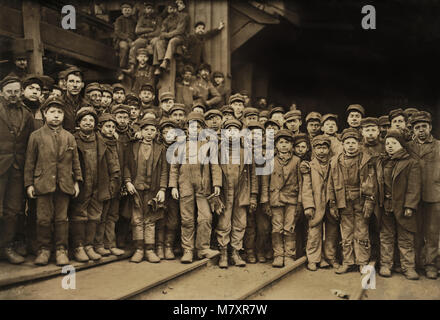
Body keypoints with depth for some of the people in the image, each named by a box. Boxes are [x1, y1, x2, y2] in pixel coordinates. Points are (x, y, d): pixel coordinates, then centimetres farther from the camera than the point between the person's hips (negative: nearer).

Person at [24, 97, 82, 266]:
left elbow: (75, 161, 13)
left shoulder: (69, 137, 11)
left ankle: (61, 250, 14)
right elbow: (30, 162, 4)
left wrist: (77, 181, 7)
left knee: (61, 219, 4)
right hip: (43, 184, -1)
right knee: (43, 219, 1)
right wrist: (29, 184, -1)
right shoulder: (36, 136, 6)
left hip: (64, 185, 1)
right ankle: (44, 249, 16)